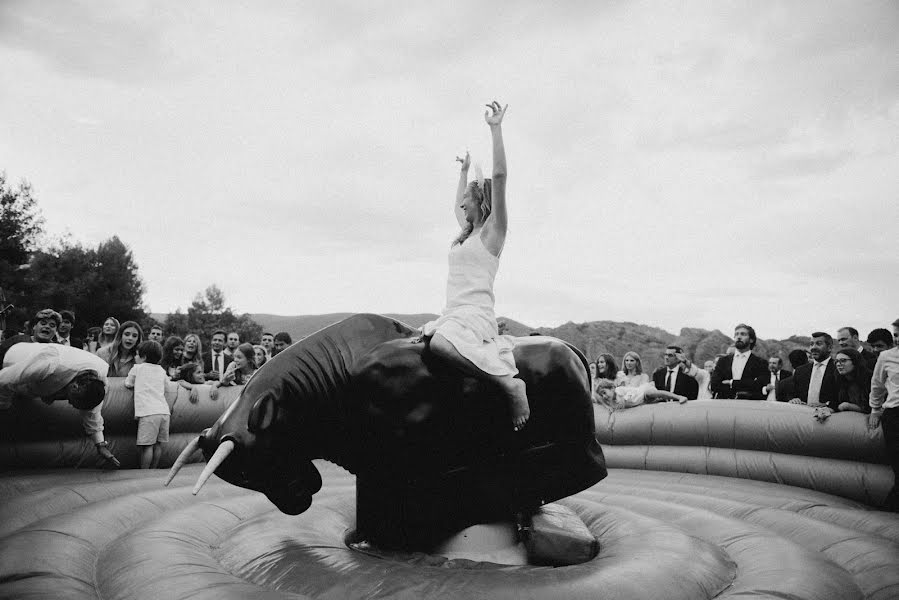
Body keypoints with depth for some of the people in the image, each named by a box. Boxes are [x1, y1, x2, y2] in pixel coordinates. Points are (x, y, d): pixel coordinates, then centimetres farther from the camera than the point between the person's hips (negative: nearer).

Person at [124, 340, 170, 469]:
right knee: (158, 445, 10)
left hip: (148, 412, -5)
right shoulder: (162, 370, 21)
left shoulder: (137, 368, 9)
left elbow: (128, 384, 19)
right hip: (164, 411, 5)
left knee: (147, 445, -4)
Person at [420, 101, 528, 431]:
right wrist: (464, 170, 51)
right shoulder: (467, 232, 21)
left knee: (439, 344, -39)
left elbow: (499, 176, -11)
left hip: (476, 312, -10)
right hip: (453, 314, 10)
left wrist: (496, 129, -12)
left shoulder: (493, 230, -1)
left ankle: (509, 383, -32)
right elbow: (460, 205, 43)